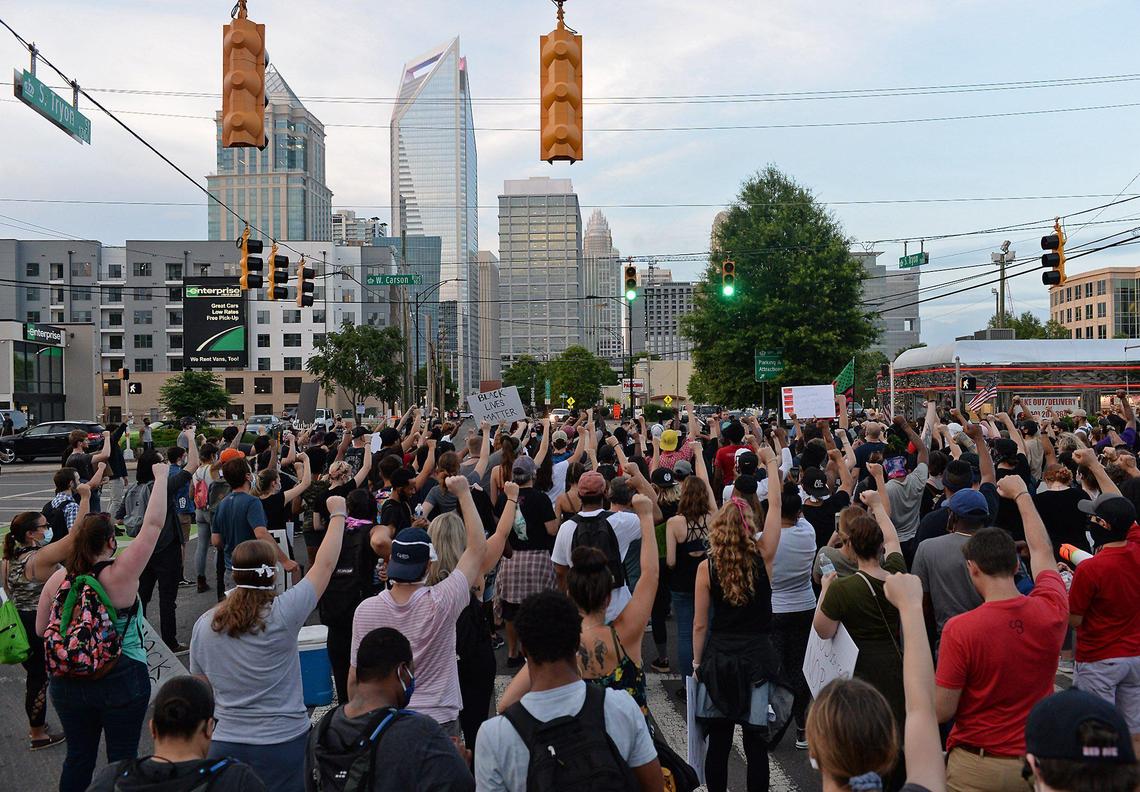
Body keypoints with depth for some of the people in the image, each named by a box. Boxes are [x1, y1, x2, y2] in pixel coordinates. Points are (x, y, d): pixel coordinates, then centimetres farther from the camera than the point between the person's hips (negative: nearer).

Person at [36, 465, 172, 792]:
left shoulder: (57, 579, -5)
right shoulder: (120, 575, -18)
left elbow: (41, 630, 6)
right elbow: (154, 524, -18)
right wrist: (161, 477, -10)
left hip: (67, 684, 4)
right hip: (122, 681, -4)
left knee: (78, 756, 18)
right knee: (122, 758, 10)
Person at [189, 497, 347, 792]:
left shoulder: (204, 625, -2)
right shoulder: (282, 615, -16)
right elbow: (325, 564, -8)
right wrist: (338, 514, 4)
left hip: (225, 745, 4)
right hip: (283, 743, -4)